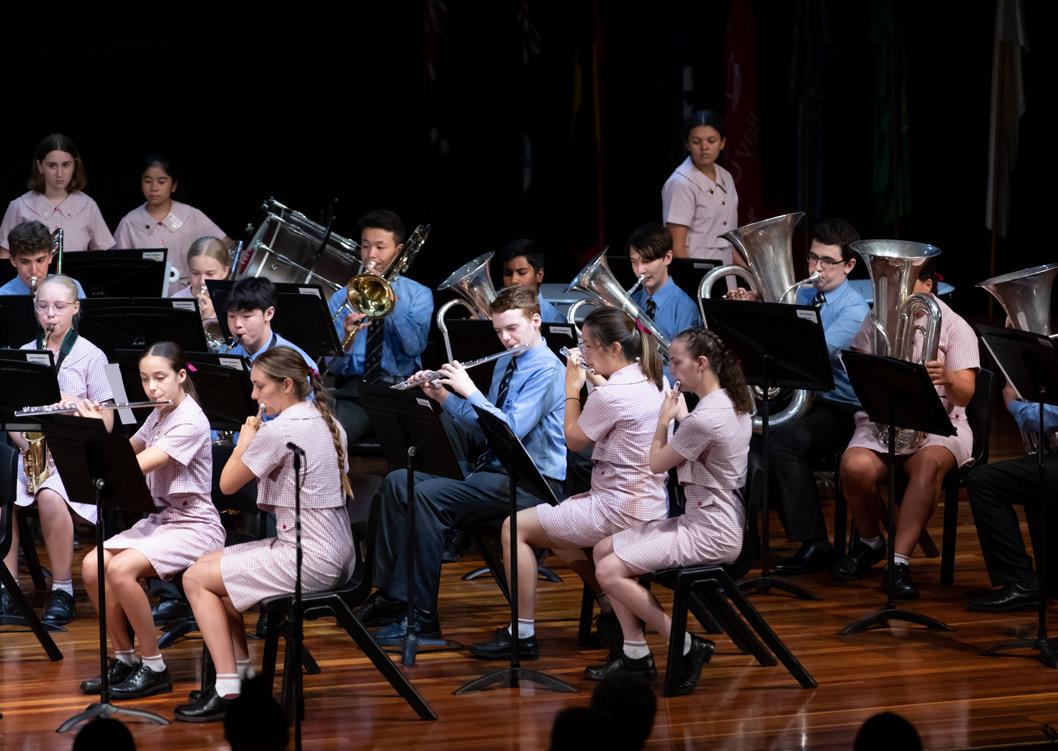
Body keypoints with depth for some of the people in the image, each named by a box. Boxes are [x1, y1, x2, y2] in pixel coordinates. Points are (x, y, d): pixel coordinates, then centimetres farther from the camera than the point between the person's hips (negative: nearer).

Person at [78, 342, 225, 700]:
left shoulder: (191, 422, -17)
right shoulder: (159, 415, 10)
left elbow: (137, 465, -25)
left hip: (194, 526, -8)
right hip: (159, 519, 8)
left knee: (121, 569, -29)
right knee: (92, 566, -13)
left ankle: (154, 668, -16)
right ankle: (124, 659, 1)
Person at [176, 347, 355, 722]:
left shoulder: (280, 430, -17)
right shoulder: (328, 424, 9)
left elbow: (227, 483, -10)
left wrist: (245, 438, 9)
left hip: (308, 559, -9)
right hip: (335, 554, 9)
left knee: (196, 578, 1)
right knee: (211, 565, 20)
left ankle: (227, 689, -3)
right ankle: (241, 669, 20)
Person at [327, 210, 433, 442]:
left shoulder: (418, 295, 11)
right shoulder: (341, 298, 14)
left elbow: (415, 346, -7)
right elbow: (331, 365, 4)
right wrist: (346, 336, -17)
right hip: (353, 386, 1)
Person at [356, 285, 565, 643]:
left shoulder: (546, 370, -12)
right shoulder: (505, 363, 17)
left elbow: (512, 430, -23)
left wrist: (470, 391, -17)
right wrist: (443, 397, 5)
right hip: (493, 471, 10)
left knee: (427, 495, -27)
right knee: (398, 481, -2)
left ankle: (424, 616, -24)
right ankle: (391, 596, -4)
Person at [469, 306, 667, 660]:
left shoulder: (610, 395, -22)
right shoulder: (650, 382, 5)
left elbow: (573, 439, -7)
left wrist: (572, 388, 3)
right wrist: (594, 381, 10)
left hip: (621, 509, -10)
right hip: (647, 502, 10)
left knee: (515, 527, -1)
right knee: (552, 523, 30)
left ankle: (523, 633, 1)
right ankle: (612, 609, 24)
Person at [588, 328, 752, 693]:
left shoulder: (705, 417, -23)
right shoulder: (733, 404, 7)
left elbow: (656, 464, -10)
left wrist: (663, 421, 3)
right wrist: (682, 417, 7)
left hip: (710, 534, -10)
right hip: (701, 520, 10)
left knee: (610, 572, -13)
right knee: (604, 550, 11)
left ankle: (685, 647, -6)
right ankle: (634, 653, 10)